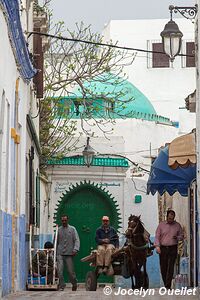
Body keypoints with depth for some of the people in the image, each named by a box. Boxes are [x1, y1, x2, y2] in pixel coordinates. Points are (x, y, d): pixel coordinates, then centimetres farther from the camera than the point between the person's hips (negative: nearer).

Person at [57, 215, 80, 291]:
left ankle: (74, 284, 26)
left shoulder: (72, 229, 5)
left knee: (70, 271, 3)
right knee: (59, 270, -12)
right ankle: (61, 286, -6)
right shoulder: (58, 230, 10)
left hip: (69, 254, -1)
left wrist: (75, 249, -16)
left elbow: (76, 240, -1)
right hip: (60, 254, 1)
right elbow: (56, 242, 17)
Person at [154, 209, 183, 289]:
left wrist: (177, 238, -9)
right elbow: (157, 236, 3)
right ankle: (165, 283, 17)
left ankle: (168, 286, -9)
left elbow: (181, 236, 14)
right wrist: (157, 246, -11)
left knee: (170, 267, -8)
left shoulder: (177, 225, 8)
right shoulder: (161, 225, 6)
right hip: (163, 248, 1)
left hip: (173, 249, -1)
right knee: (163, 267, 2)